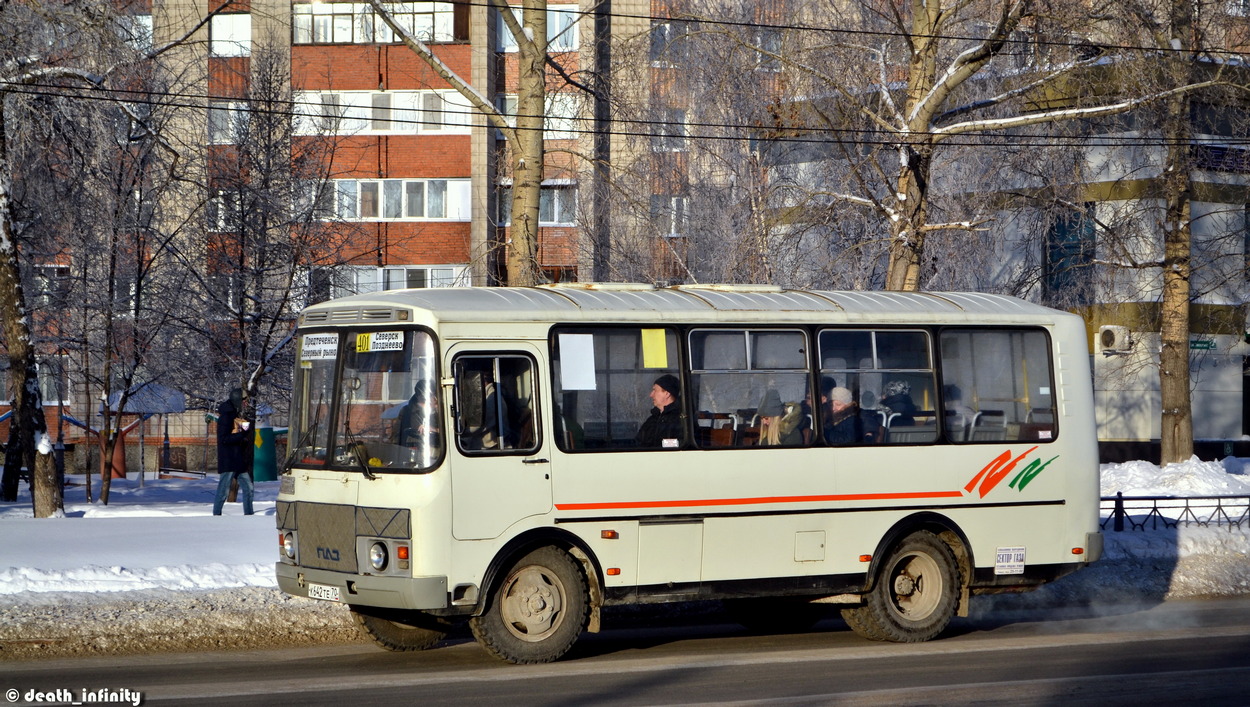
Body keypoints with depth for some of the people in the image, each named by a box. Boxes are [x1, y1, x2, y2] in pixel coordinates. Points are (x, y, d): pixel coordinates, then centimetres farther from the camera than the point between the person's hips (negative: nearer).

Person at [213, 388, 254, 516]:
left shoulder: (239, 416, 14)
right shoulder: (226, 417, -13)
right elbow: (224, 439, -20)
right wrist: (242, 435, -21)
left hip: (240, 461, 9)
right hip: (228, 461, -9)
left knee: (248, 488, 9)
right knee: (223, 489, -3)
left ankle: (248, 514, 16)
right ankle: (216, 514, 5)